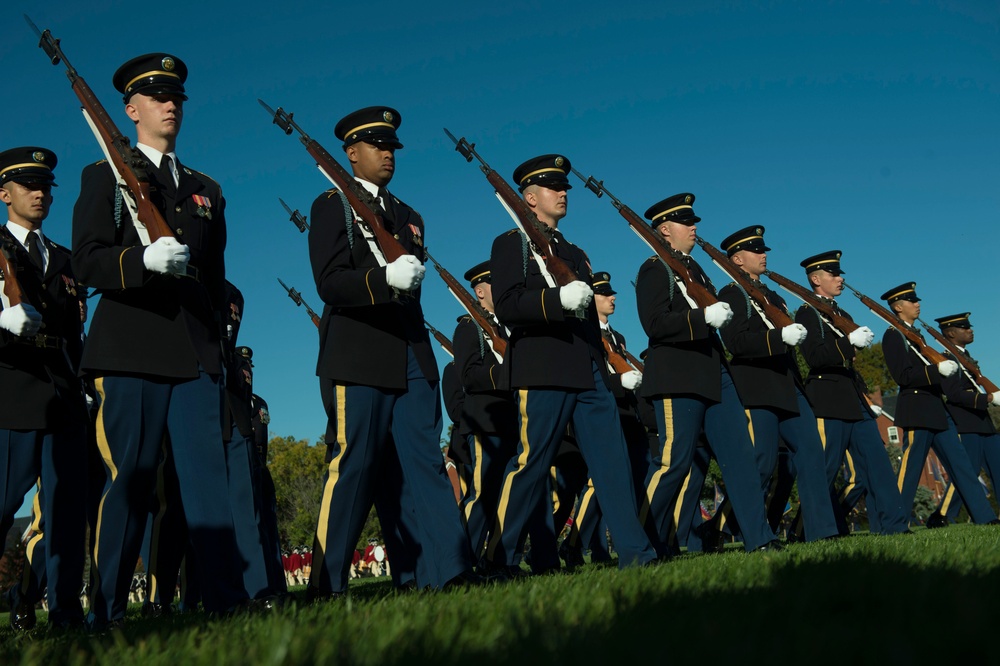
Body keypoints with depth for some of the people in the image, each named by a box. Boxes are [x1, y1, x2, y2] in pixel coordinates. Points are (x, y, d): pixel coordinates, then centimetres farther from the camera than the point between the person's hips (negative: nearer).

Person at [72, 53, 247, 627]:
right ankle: (109, 612, 4)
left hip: (198, 354, 3)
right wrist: (143, 260, -22)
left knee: (209, 476, -4)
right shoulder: (104, 176, 10)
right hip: (132, 351, -3)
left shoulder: (207, 190, 23)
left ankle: (227, 600, -5)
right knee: (130, 481, -3)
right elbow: (88, 261, -3)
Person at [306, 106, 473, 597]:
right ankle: (326, 587, 3)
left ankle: (446, 572, -2)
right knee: (352, 466, -6)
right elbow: (330, 283, -10)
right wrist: (384, 279, -24)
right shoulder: (331, 206, 4)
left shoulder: (408, 216, 23)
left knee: (425, 463, 0)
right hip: (358, 358, -6)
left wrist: (408, 276, 3)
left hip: (412, 357, 6)